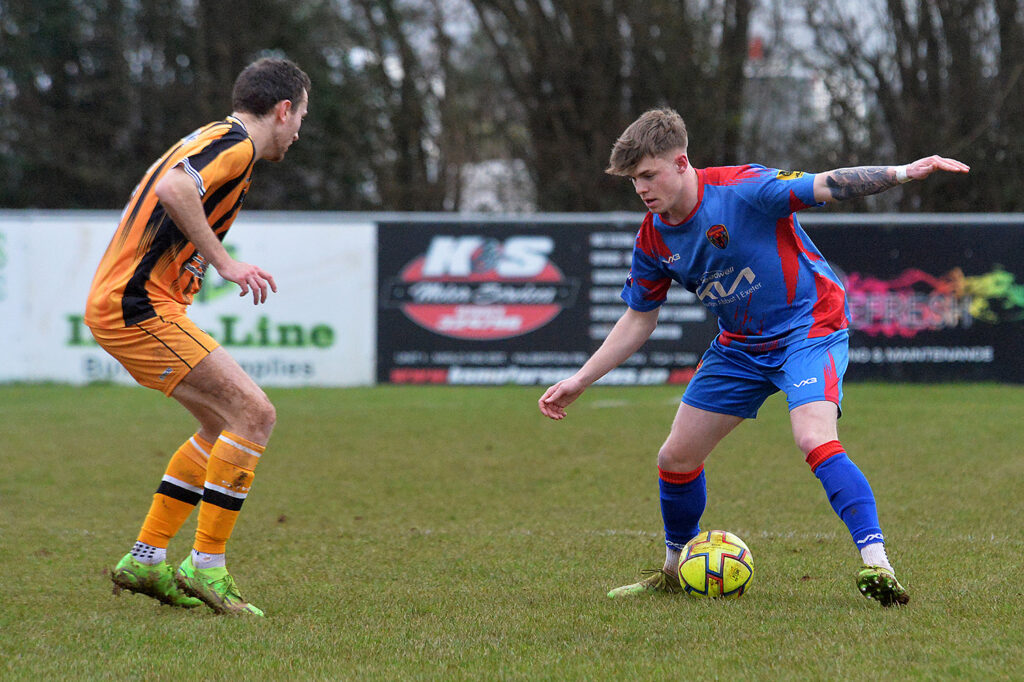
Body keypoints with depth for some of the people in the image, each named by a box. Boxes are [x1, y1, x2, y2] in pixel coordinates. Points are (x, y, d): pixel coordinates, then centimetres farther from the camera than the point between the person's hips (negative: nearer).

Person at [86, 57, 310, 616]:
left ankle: (145, 560, 17)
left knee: (226, 423, 16)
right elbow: (173, 190, -29)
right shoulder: (236, 143, -11)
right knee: (253, 414, -12)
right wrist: (224, 263, -26)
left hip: (121, 302, 11)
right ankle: (206, 567, -10)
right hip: (136, 306, -11)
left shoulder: (216, 139, 20)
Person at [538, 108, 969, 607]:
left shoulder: (743, 190, -23)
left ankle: (876, 565, -32)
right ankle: (676, 571, 31)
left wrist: (904, 172, -43)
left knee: (814, 439, -31)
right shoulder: (653, 239, -3)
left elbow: (827, 186, -29)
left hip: (809, 327, -7)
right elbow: (637, 321, 10)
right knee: (676, 458, 7)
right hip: (740, 347, 7)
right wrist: (578, 382, 8)